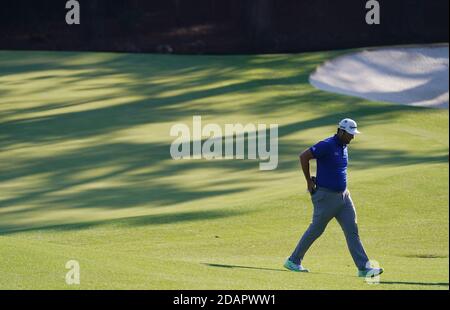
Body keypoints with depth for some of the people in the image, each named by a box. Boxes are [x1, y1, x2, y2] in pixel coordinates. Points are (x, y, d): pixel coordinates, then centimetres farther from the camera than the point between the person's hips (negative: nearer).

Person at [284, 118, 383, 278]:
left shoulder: (344, 147, 10)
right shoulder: (327, 145, -17)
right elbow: (303, 156, -19)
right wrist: (309, 182, -14)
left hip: (343, 196, 8)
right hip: (326, 197, -8)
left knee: (352, 231, -1)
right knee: (315, 230, 3)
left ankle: (364, 268, -4)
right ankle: (293, 261, 19)